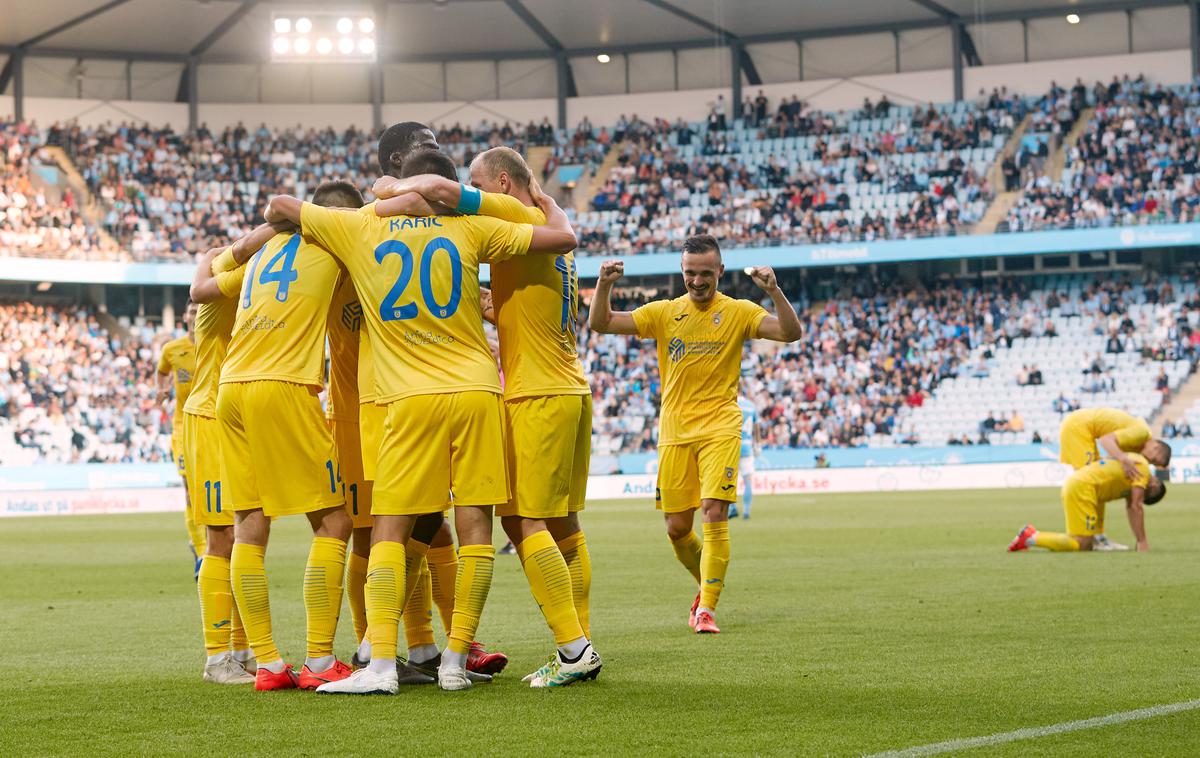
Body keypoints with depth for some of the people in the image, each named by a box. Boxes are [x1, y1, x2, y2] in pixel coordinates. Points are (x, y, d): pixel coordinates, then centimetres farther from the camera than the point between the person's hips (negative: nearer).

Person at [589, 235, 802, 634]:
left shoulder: (738, 312, 2)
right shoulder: (664, 313, 7)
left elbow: (790, 332, -11)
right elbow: (601, 323, 3)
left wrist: (774, 291, -26)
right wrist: (604, 284, -15)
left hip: (720, 429, -3)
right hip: (674, 432, 3)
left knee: (715, 515, -17)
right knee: (677, 528, 4)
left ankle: (707, 608, -10)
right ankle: (707, 584, 32)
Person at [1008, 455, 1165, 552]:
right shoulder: (1143, 468, -3)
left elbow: (1130, 507, 29)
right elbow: (1136, 507, -9)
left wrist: (1140, 541, 25)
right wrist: (1142, 542, -6)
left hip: (1074, 484, 10)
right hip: (1081, 488, -10)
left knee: (1090, 543, 6)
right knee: (1083, 545, -12)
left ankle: (1031, 535, 3)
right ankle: (1031, 538, -11)